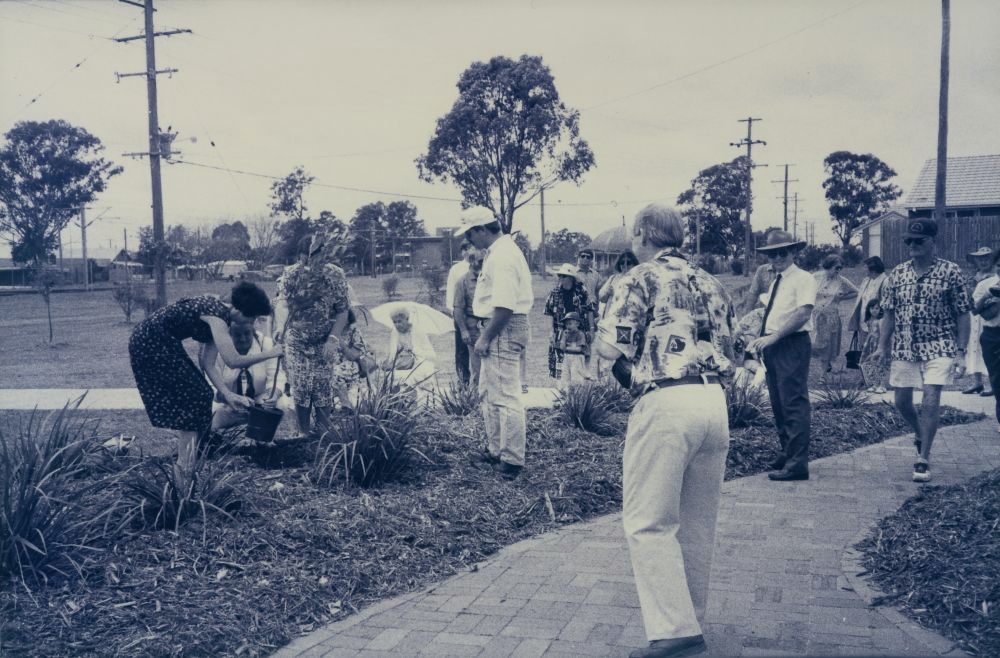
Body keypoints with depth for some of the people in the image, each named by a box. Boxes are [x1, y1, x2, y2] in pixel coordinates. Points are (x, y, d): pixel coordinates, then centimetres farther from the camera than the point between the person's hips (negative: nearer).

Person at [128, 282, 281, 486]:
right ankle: (185, 474, -2)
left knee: (198, 396, 11)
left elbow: (208, 363, 5)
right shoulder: (216, 314, -21)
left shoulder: (219, 316, 7)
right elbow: (233, 361, -25)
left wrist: (228, 395, -2)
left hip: (163, 344, 10)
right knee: (192, 399, -6)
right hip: (151, 344, -10)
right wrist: (270, 353, -15)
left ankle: (184, 465, 18)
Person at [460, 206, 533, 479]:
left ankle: (512, 460, 2)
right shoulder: (497, 252, 15)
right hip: (496, 330, 11)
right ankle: (495, 450, 30)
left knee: (506, 396, -6)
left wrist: (485, 338, -19)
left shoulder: (503, 256, -18)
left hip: (504, 330, -11)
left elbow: (504, 306, -25)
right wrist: (485, 335, 15)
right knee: (488, 393, 19)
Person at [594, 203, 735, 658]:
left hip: (666, 402, -7)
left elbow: (609, 348, -6)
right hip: (714, 401, 7)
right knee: (697, 523, 16)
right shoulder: (710, 284, 19)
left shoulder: (641, 279, -1)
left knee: (649, 522, -2)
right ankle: (691, 619, 27)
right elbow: (726, 350, 20)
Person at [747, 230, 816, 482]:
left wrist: (773, 337, -21)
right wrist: (760, 340, 5)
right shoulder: (776, 283, 20)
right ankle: (787, 454, 20)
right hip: (773, 347, 9)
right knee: (778, 404, 11)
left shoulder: (803, 279, -5)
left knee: (794, 404, -10)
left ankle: (797, 463, -9)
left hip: (792, 345, -9)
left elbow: (803, 313, -18)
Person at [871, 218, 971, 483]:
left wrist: (961, 352, -9)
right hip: (903, 348, 4)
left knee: (930, 401, -12)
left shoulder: (950, 272, -6)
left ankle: (923, 459, -4)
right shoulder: (897, 273, 4)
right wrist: (882, 347, 2)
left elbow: (963, 315, -4)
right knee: (902, 401, 9)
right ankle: (921, 434, 40)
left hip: (938, 348, -4)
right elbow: (888, 313, 8)